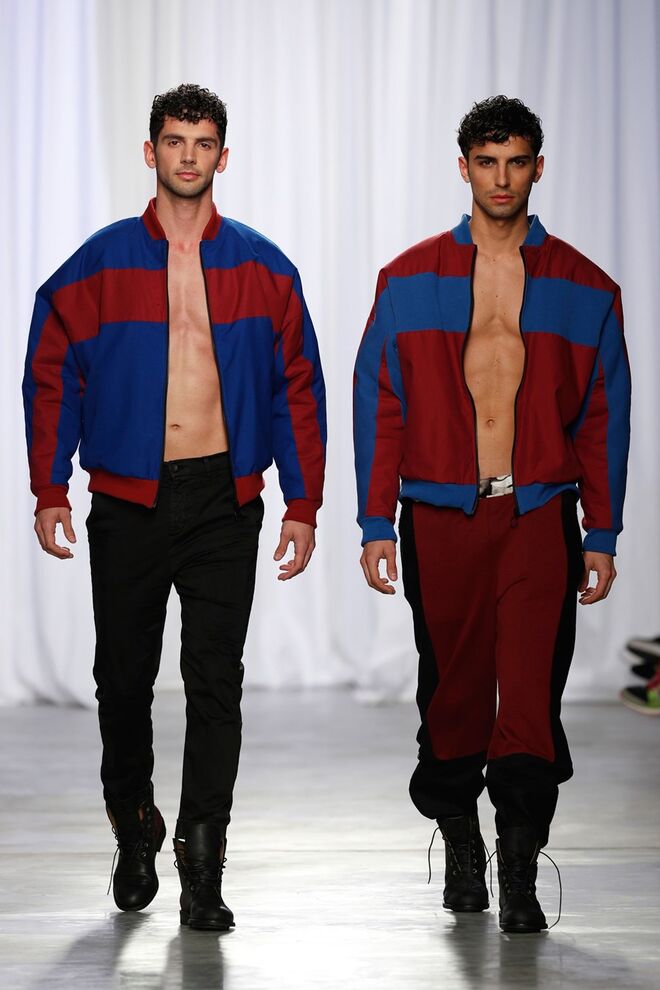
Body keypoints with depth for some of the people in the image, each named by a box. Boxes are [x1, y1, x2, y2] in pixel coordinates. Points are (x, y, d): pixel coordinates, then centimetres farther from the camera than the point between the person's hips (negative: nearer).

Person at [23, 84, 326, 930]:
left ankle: (202, 866, -5)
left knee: (215, 679, -6)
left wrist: (303, 504, 0)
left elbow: (298, 389, 6)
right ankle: (135, 833, 31)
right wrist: (49, 491, -2)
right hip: (127, 498, 0)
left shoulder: (261, 269, 5)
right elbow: (51, 376, 5)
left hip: (223, 498, 0)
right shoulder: (100, 265, 3)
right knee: (125, 677, 10)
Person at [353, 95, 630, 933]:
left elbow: (604, 418, 8)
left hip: (540, 518, -1)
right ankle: (461, 848, 26)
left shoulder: (583, 289, 6)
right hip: (441, 519, 1)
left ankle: (520, 879, -4)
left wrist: (602, 535, 4)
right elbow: (378, 407, 5)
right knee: (453, 690, 8)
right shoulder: (410, 281, 5)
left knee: (530, 697, -8)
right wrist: (376, 525, -1)